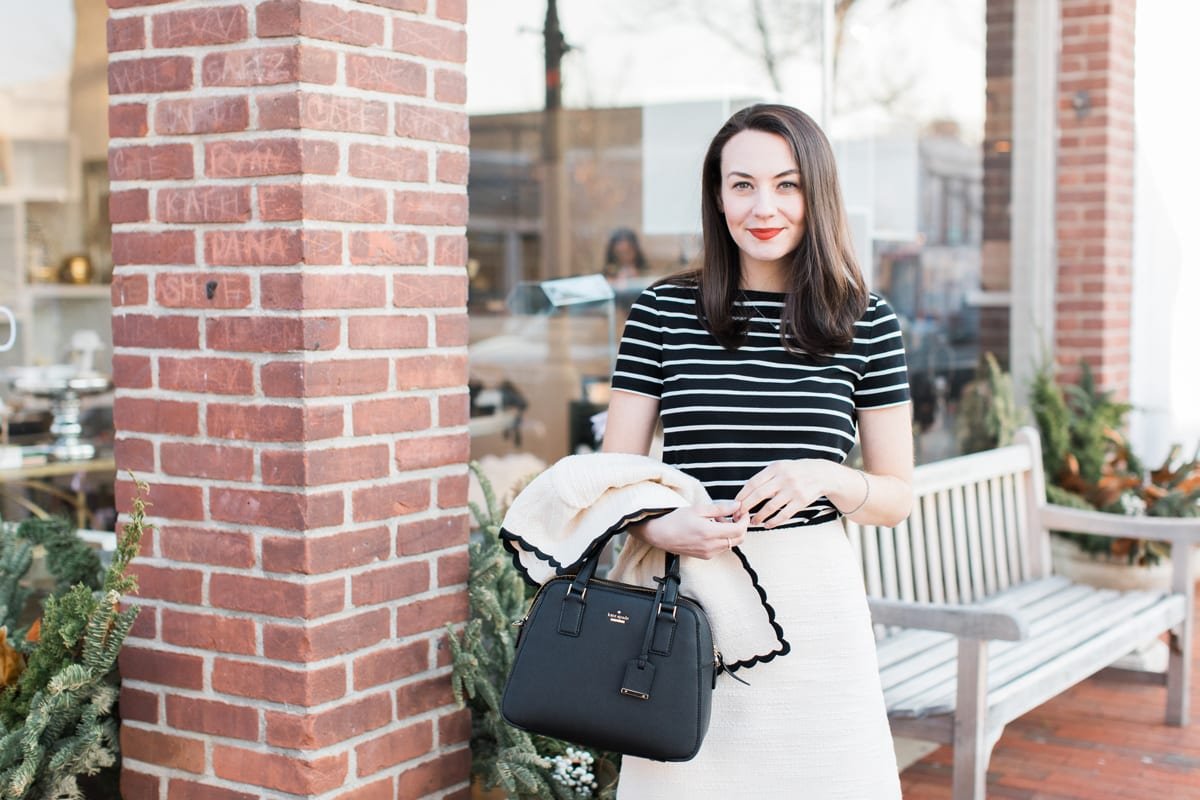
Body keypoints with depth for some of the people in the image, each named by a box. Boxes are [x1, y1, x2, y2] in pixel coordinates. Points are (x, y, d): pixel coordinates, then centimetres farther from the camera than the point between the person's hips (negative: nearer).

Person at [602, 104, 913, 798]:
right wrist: (657, 527, -16)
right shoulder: (663, 311, 2)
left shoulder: (867, 323, 3)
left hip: (811, 598, 0)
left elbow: (899, 497, 6)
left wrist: (822, 478, -14)